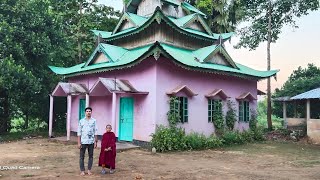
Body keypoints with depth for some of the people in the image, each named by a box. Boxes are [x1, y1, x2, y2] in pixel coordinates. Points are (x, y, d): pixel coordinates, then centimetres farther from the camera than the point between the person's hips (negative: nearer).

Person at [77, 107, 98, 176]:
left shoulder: (94, 121, 1)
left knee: (91, 156, 7)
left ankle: (89, 170, 19)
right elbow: (79, 132, 1)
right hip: (83, 141, 0)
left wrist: (96, 141, -2)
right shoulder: (81, 121, 2)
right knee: (82, 156, 4)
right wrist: (79, 142, -4)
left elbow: (95, 132, 2)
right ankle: (82, 171, 14)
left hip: (91, 142, 0)